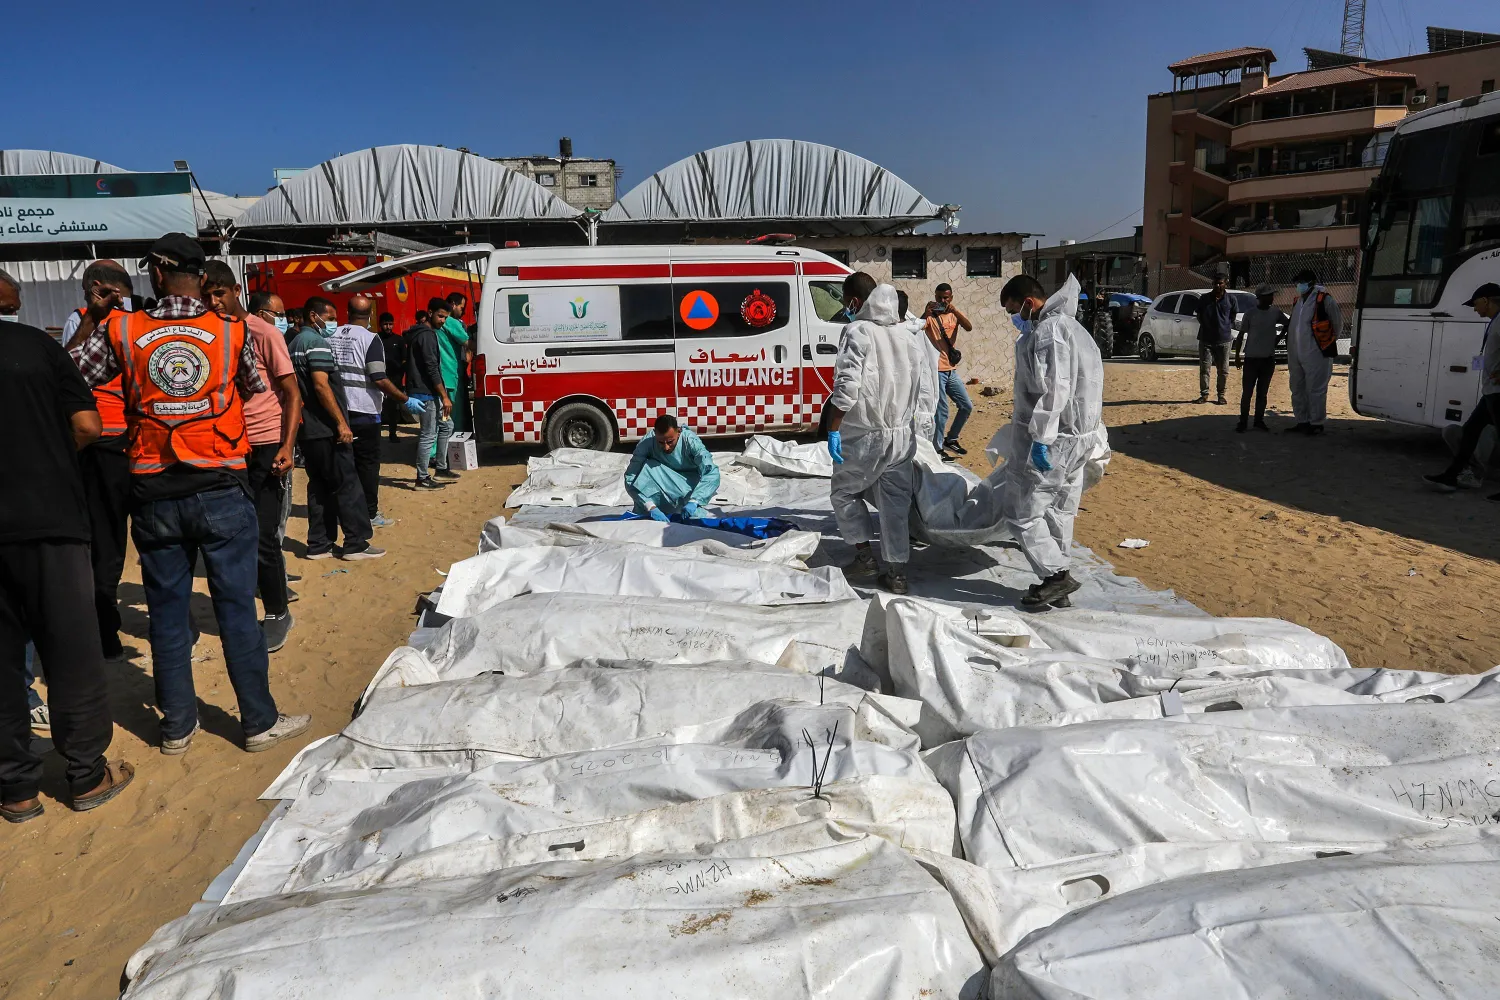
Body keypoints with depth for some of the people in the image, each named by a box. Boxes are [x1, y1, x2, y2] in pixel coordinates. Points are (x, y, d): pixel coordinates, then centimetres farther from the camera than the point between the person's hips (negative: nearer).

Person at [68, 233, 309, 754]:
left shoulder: (120, 332, -2)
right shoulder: (232, 332, -3)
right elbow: (254, 387, 13)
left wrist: (94, 324, 20)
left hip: (154, 492, 1)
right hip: (222, 487, -1)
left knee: (167, 609, 12)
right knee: (237, 606, 5)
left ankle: (178, 725, 21)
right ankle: (260, 721, 12)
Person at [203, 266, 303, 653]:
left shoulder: (264, 334, -6)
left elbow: (293, 395, -8)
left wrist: (287, 446, -18)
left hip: (267, 447, -5)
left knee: (263, 538, -7)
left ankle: (277, 614, 11)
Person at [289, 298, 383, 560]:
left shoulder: (296, 342, 17)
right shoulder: (316, 342, -12)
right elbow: (321, 385, -22)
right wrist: (341, 423, -22)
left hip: (306, 428, 10)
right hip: (326, 429, -10)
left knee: (319, 486, 12)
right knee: (347, 484, -5)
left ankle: (318, 545, 13)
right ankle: (356, 544, -3)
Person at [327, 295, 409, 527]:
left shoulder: (333, 336, 7)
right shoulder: (370, 338, -12)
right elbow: (380, 379, -18)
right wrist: (405, 399, -9)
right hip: (364, 412, -6)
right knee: (368, 464, 2)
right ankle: (369, 514, 5)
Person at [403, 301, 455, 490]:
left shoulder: (422, 333, 17)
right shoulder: (427, 335, -14)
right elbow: (432, 369, -21)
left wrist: (442, 394, 22)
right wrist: (444, 396, -20)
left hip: (429, 392, 11)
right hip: (425, 393, -11)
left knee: (446, 426, 19)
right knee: (428, 435, -5)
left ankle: (441, 469, 25)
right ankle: (423, 479, 1)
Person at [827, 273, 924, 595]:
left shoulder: (858, 332, -11)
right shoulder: (907, 336, 10)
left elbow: (846, 385, -20)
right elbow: (919, 388, 13)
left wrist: (833, 430, -16)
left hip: (864, 433, -5)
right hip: (902, 433, 6)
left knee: (844, 491, 17)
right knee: (896, 502, 9)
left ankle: (864, 555, 17)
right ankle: (897, 572, 9)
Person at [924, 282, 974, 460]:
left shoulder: (954, 315, 9)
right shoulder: (930, 316, -3)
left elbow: (969, 327, -11)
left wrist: (955, 310, -24)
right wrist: (926, 312, -33)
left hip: (952, 370, 6)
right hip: (936, 370, -6)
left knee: (967, 406, 11)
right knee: (941, 411, -7)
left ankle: (951, 439, 26)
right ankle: (937, 448, 4)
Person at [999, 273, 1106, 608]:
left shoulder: (1048, 330, -15)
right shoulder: (1069, 325, 18)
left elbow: (1054, 388, -24)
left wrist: (1040, 438, -25)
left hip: (1051, 439, -10)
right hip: (1078, 435, 10)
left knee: (1023, 511, -3)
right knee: (1060, 512, 15)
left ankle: (1056, 574, -1)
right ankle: (1057, 578, 22)